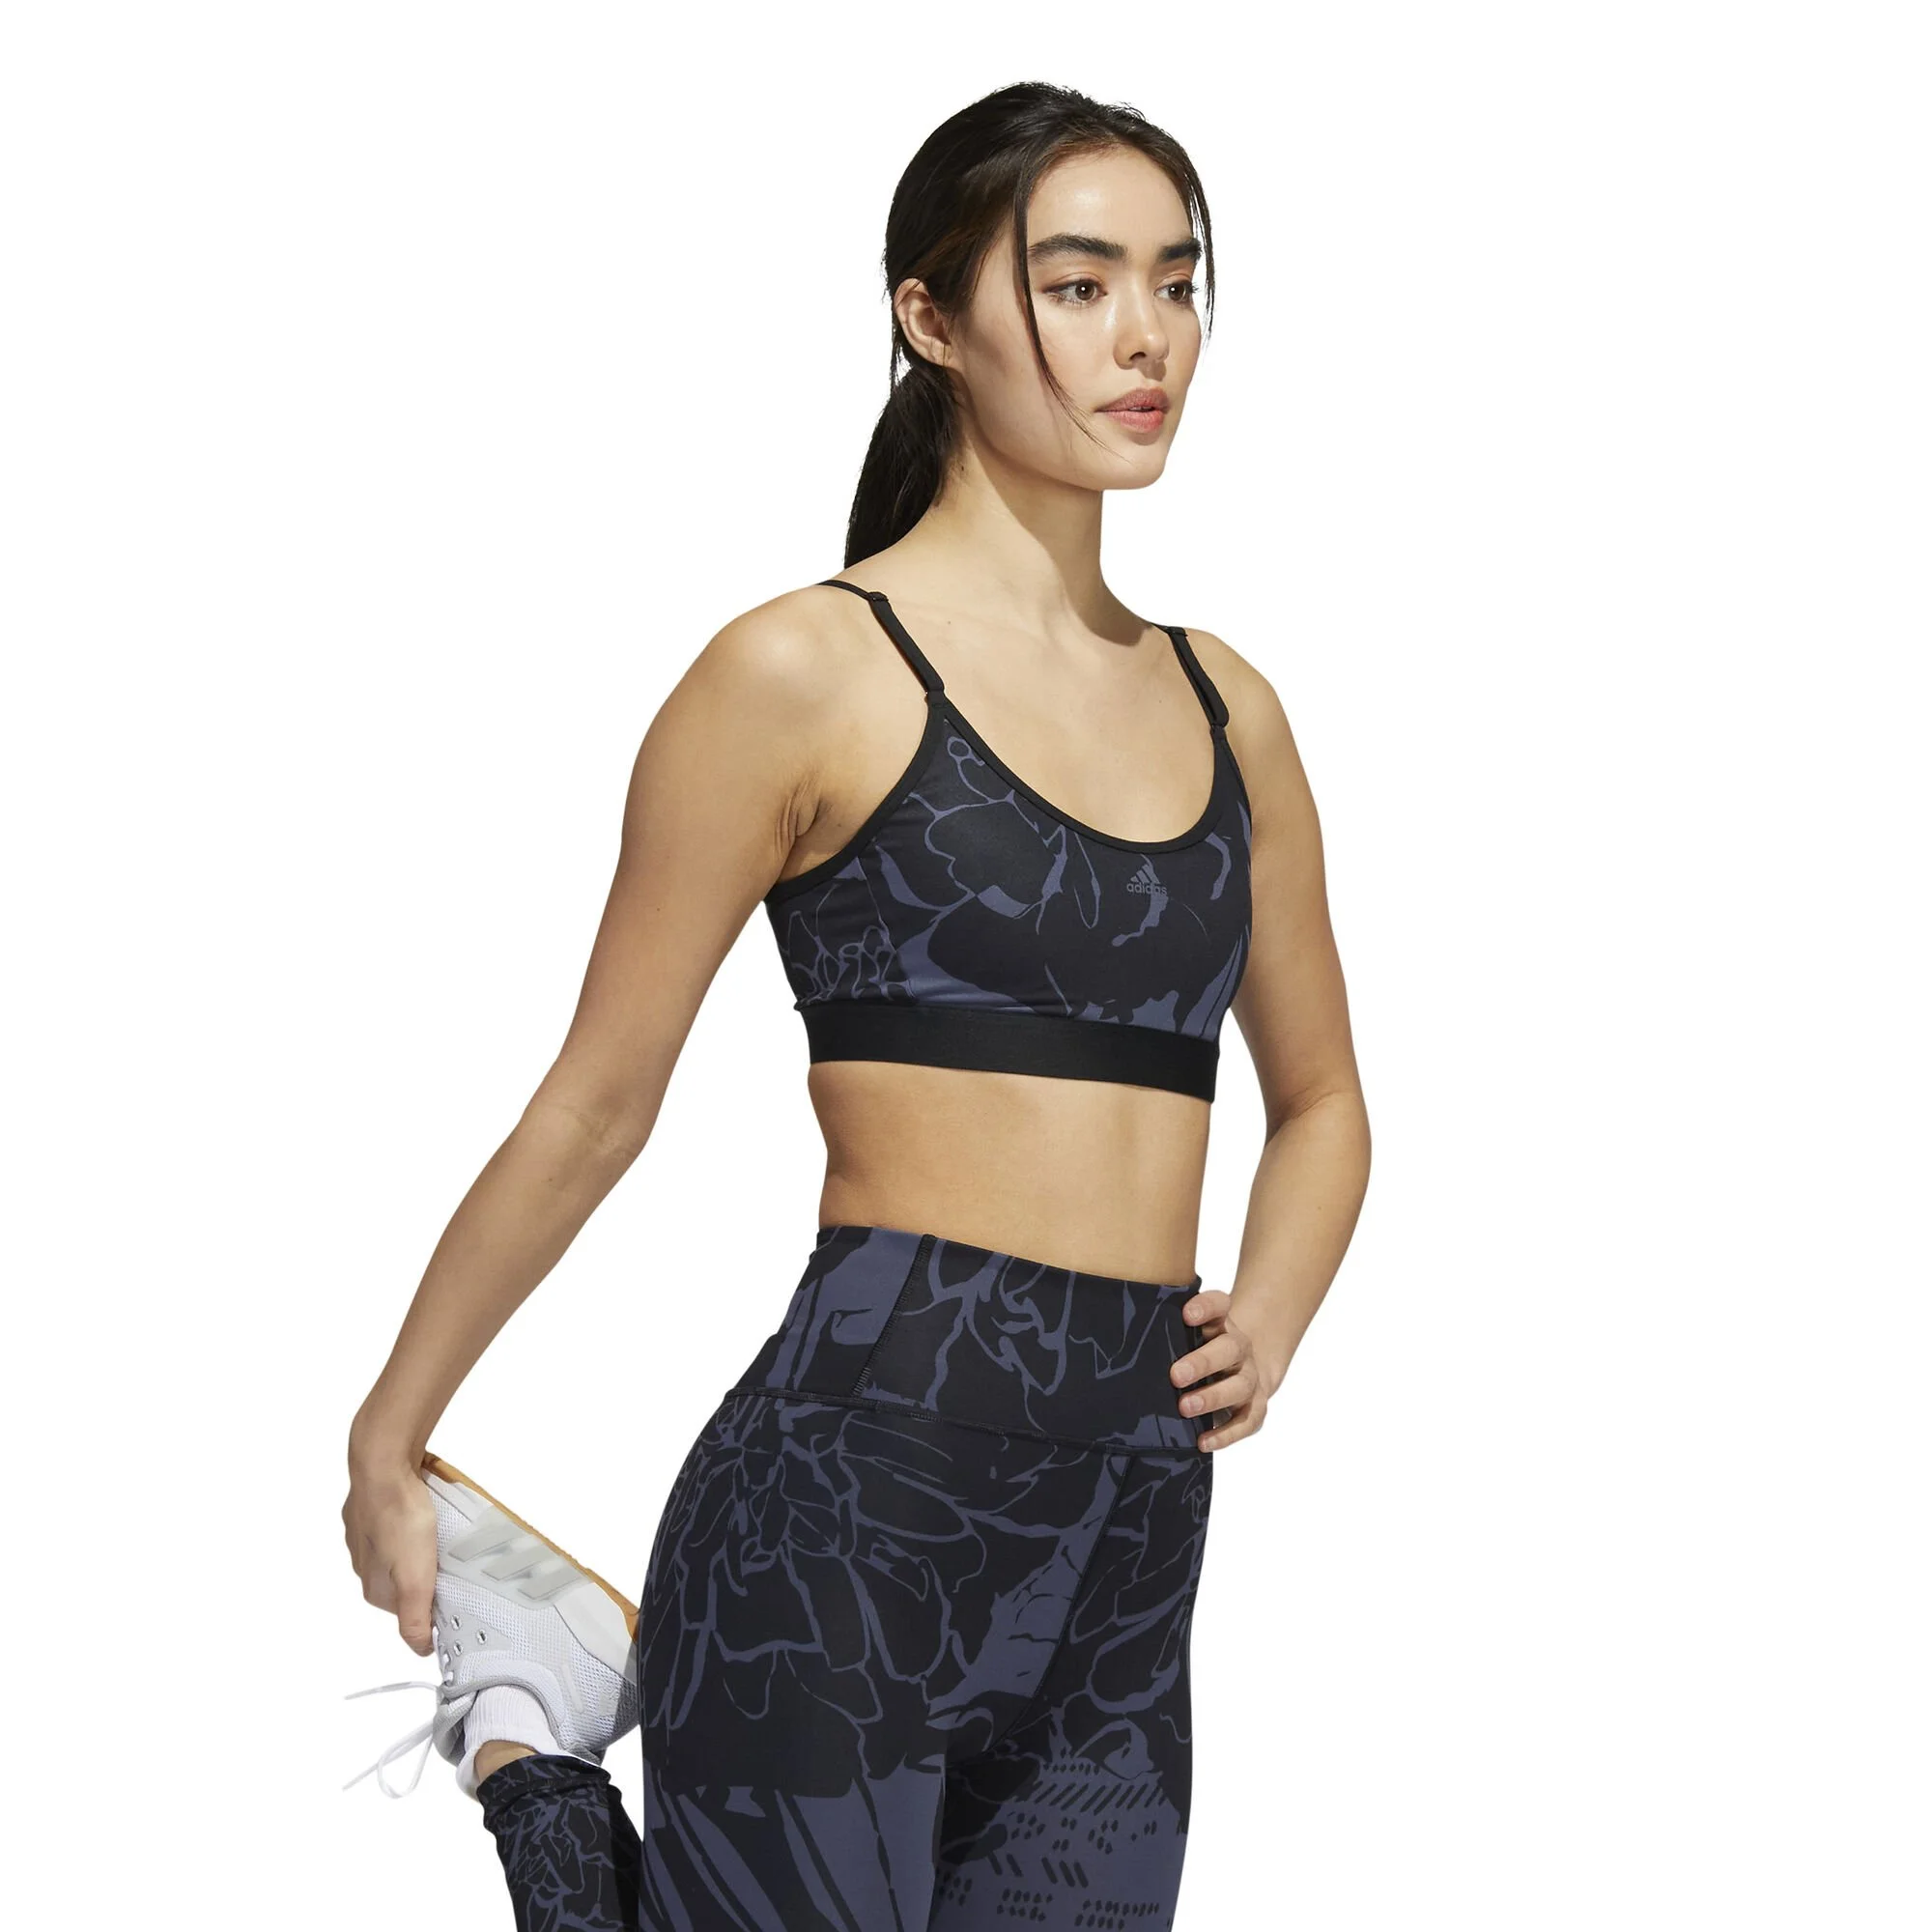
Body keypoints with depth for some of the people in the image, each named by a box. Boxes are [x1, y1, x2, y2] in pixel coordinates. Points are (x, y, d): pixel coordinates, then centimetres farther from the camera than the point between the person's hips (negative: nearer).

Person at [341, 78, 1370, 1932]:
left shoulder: (1220, 704, 13)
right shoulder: (809, 671, -4)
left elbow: (1319, 1098, 26)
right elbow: (601, 1101, 2)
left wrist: (1268, 1322, 7)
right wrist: (390, 1437, 8)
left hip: (1132, 1559, 6)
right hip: (851, 1493, -6)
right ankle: (535, 1751, 19)